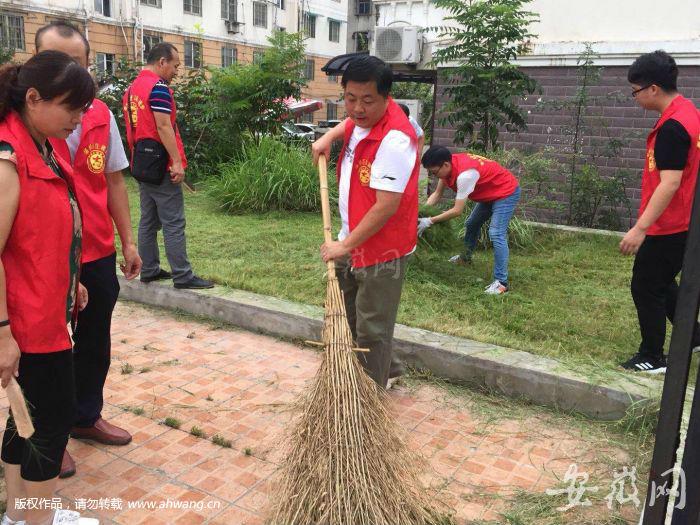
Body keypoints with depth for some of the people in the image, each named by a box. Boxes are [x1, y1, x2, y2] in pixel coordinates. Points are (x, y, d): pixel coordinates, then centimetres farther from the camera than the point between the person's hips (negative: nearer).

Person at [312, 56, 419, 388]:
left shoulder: (394, 140, -27)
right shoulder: (363, 118, 1)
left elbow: (386, 207, -29)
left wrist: (345, 245, -21)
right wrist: (328, 136, 14)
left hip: (380, 251, -10)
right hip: (350, 242, 10)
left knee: (371, 332, 2)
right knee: (342, 319, 23)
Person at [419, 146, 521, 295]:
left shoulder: (464, 174, -36)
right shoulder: (448, 165, -10)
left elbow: (457, 210, -32)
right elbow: (437, 194, 0)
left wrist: (429, 221, -27)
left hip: (507, 192, -10)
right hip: (490, 193, 10)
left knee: (496, 234, -20)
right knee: (471, 225, 19)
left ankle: (501, 282, -19)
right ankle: (465, 258, 42)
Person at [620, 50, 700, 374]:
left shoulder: (672, 127, -22)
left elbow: (670, 183, -28)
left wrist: (640, 229, -29)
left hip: (667, 227, -10)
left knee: (646, 288, 3)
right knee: (662, 283, 23)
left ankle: (652, 359, 15)